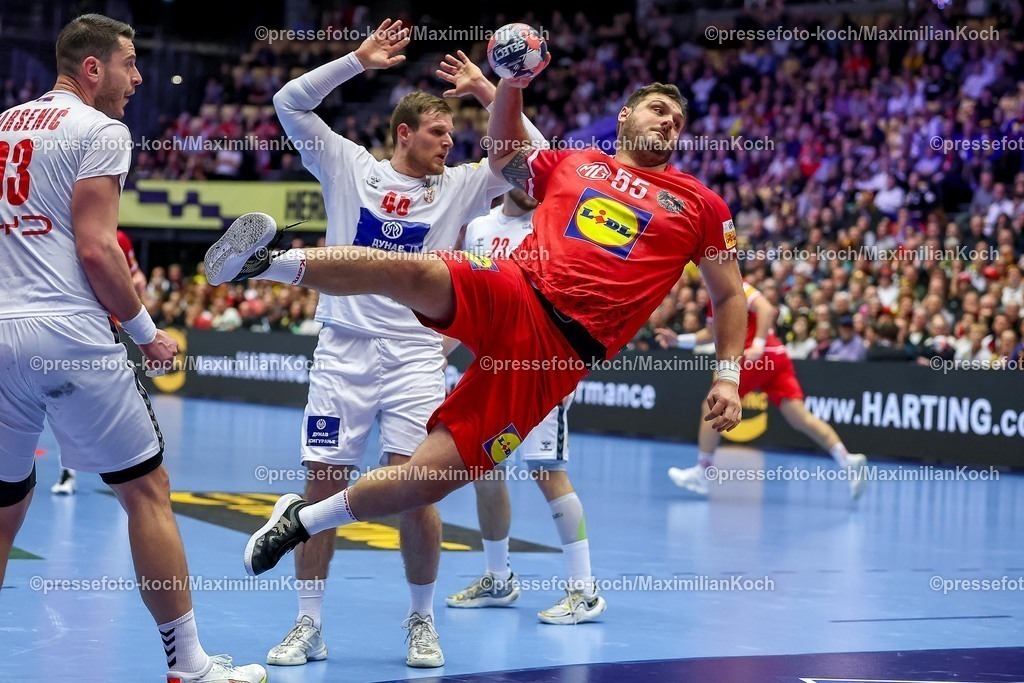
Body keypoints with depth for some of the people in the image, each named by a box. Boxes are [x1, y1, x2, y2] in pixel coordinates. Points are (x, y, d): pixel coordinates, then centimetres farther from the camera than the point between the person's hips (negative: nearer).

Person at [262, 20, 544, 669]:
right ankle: (309, 625, 10)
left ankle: (422, 621, 10)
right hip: (344, 349, 0)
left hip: (415, 354, 0)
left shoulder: (459, 187, 7)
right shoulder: (349, 166, 5)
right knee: (323, 485, 0)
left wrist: (486, 87, -3)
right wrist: (359, 60, -4)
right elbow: (290, 103, 0)